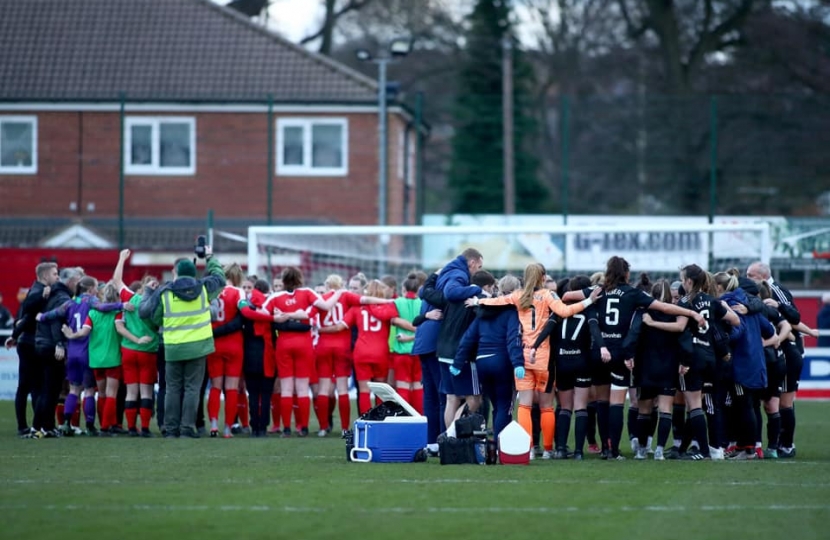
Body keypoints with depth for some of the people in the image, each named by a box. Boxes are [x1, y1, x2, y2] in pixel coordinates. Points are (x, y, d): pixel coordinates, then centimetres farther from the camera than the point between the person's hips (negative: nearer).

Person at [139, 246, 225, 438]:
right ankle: (188, 427, -3)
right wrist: (210, 259, 36)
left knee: (174, 388, 9)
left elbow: (144, 311, 4)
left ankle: (171, 428, 8)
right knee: (192, 388, 3)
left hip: (173, 348, 0)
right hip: (198, 347, 0)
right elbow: (219, 277, 20)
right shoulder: (204, 288, 0)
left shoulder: (163, 293, -5)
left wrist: (148, 293, 22)